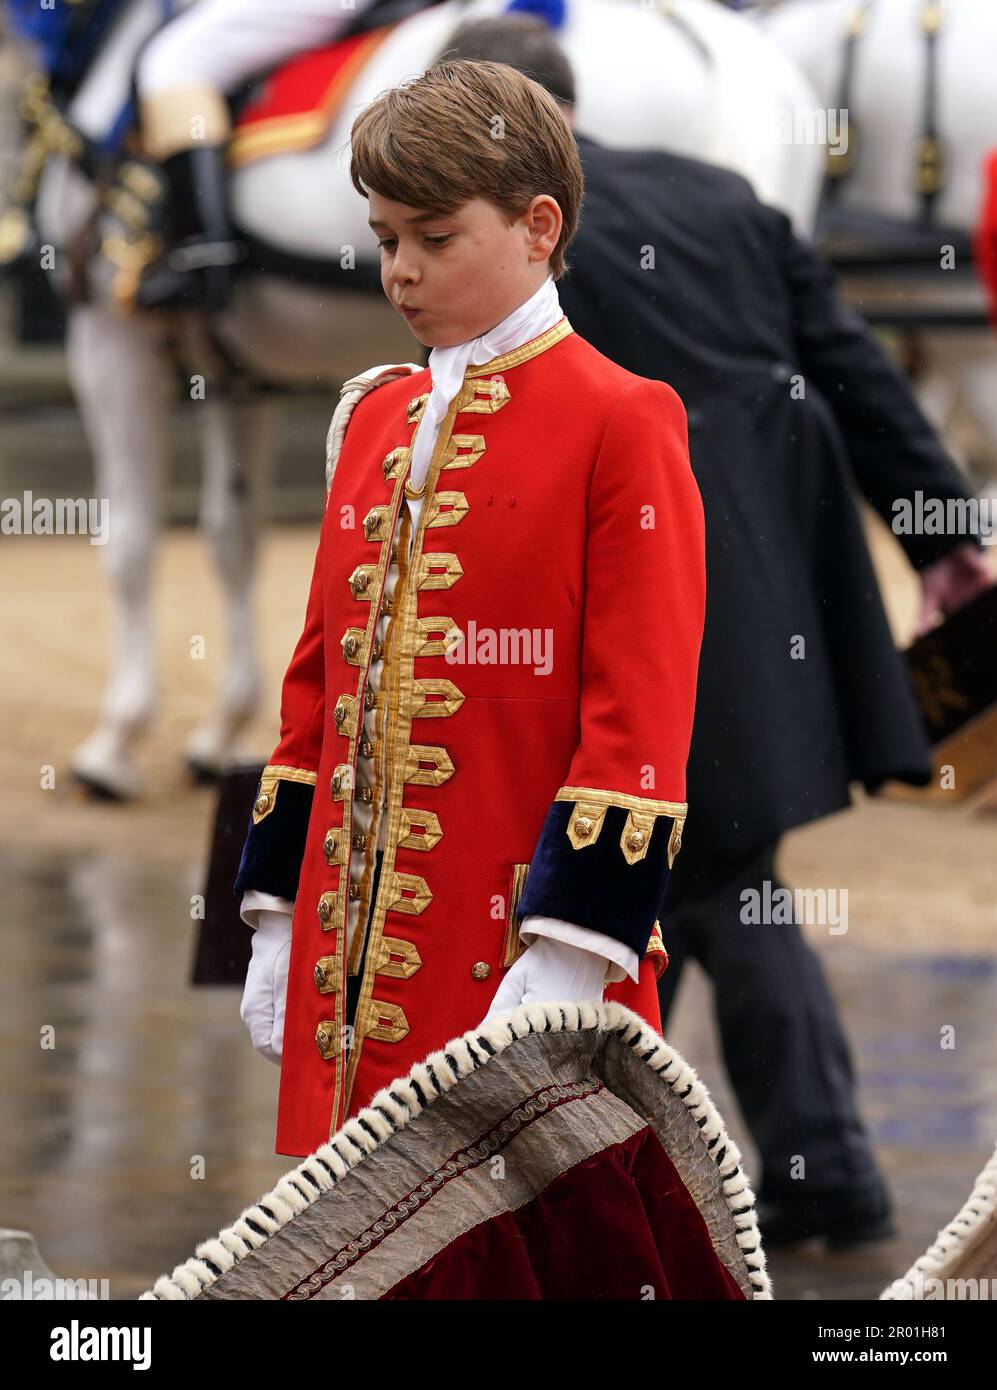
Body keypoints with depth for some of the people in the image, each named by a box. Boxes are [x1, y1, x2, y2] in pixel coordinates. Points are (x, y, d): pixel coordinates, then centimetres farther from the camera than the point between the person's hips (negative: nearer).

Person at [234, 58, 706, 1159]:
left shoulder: (619, 422, -6)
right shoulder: (374, 418, 14)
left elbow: (641, 714, -11)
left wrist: (569, 958, -18)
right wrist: (277, 922, 13)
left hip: (516, 946, -6)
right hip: (357, 947, 6)